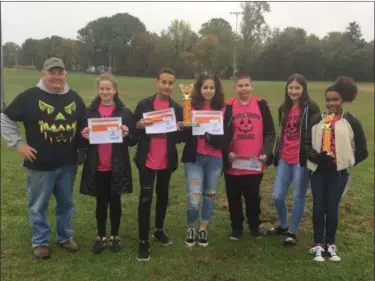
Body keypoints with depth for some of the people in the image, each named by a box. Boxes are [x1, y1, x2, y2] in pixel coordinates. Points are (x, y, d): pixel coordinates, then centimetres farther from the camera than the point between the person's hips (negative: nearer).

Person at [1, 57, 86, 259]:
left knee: (66, 203, 17)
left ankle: (65, 237, 35)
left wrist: (82, 148, 8)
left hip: (68, 164, 4)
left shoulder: (75, 98, 5)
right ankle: (40, 242, 28)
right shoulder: (30, 96, -8)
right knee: (38, 206, 10)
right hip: (40, 165, -3)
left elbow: (85, 125, 16)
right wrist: (18, 144, -7)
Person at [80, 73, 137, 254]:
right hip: (97, 167, 1)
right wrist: (85, 137, -16)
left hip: (117, 167, -1)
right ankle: (101, 237, 28)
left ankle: (115, 236, 29)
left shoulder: (125, 112, -3)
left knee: (115, 201, 12)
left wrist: (127, 134, -22)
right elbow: (83, 136, 6)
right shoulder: (90, 112, 1)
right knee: (101, 202, 12)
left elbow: (134, 141, -1)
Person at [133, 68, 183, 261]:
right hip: (147, 160, -3)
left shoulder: (177, 108, 4)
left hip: (167, 160, 3)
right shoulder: (144, 104, -4)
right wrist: (139, 125, -24)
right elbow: (133, 131, -3)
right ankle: (143, 241, 8)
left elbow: (179, 137, 5)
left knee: (163, 195, 17)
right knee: (145, 199, -2)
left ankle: (159, 230, 37)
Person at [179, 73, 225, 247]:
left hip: (215, 159, 2)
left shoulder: (222, 109, 2)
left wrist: (212, 135, -20)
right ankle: (191, 228, 21)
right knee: (194, 199, -7)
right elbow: (183, 134, -2)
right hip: (194, 158, -2)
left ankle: (203, 229, 34)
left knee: (209, 195, 15)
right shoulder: (191, 107, 0)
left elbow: (225, 137, -2)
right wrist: (186, 128, -23)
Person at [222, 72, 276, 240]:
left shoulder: (261, 105, 2)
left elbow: (269, 133, 3)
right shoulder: (228, 107, 0)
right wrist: (227, 152, -14)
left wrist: (266, 152, -9)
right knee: (234, 198, 11)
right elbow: (222, 134, 0)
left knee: (253, 197, 14)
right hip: (233, 164, 0)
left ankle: (255, 227, 32)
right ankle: (236, 228, 28)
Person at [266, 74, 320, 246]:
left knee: (298, 198, 6)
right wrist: (276, 155, 17)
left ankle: (292, 232, 23)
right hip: (284, 159, 5)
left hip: (301, 160, -5)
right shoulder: (283, 108, 10)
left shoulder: (311, 108, -7)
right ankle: (283, 226, 32)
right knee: (277, 196, 8)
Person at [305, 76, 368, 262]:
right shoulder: (316, 120, 1)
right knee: (318, 207, 7)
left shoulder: (352, 122, -3)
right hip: (318, 171, 2)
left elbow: (362, 151, 2)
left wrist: (346, 163, -2)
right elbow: (306, 144, 3)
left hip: (338, 173, -1)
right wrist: (315, 156, -15)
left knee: (332, 208, 7)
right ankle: (319, 245, 20)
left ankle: (330, 244, 25)